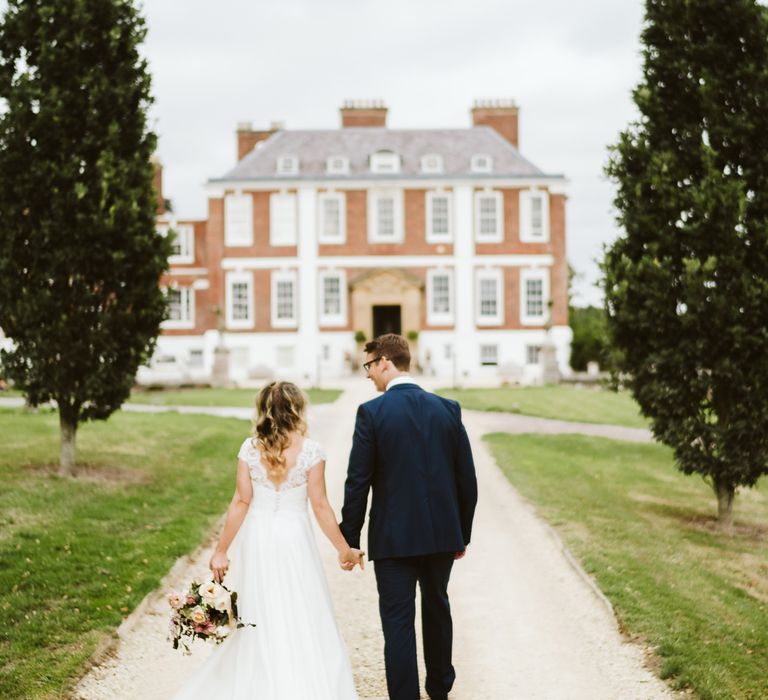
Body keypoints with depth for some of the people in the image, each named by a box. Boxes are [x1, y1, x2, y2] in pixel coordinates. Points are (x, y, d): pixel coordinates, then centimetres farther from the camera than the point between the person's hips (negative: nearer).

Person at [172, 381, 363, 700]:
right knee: (302, 625, 6)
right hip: (294, 540, -3)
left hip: (255, 540, 3)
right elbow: (320, 506, -7)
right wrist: (345, 550, 2)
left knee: (255, 624, 13)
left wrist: (221, 551, 2)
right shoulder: (310, 450, -8)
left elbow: (241, 502, -3)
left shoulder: (250, 448, -2)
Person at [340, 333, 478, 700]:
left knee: (398, 622, 2)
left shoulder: (371, 412, -11)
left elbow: (357, 484, -11)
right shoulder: (448, 409, 1)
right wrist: (462, 533, 14)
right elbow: (467, 479, 4)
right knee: (437, 609, 23)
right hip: (442, 532, 5)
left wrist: (349, 539, -2)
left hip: (393, 536, -5)